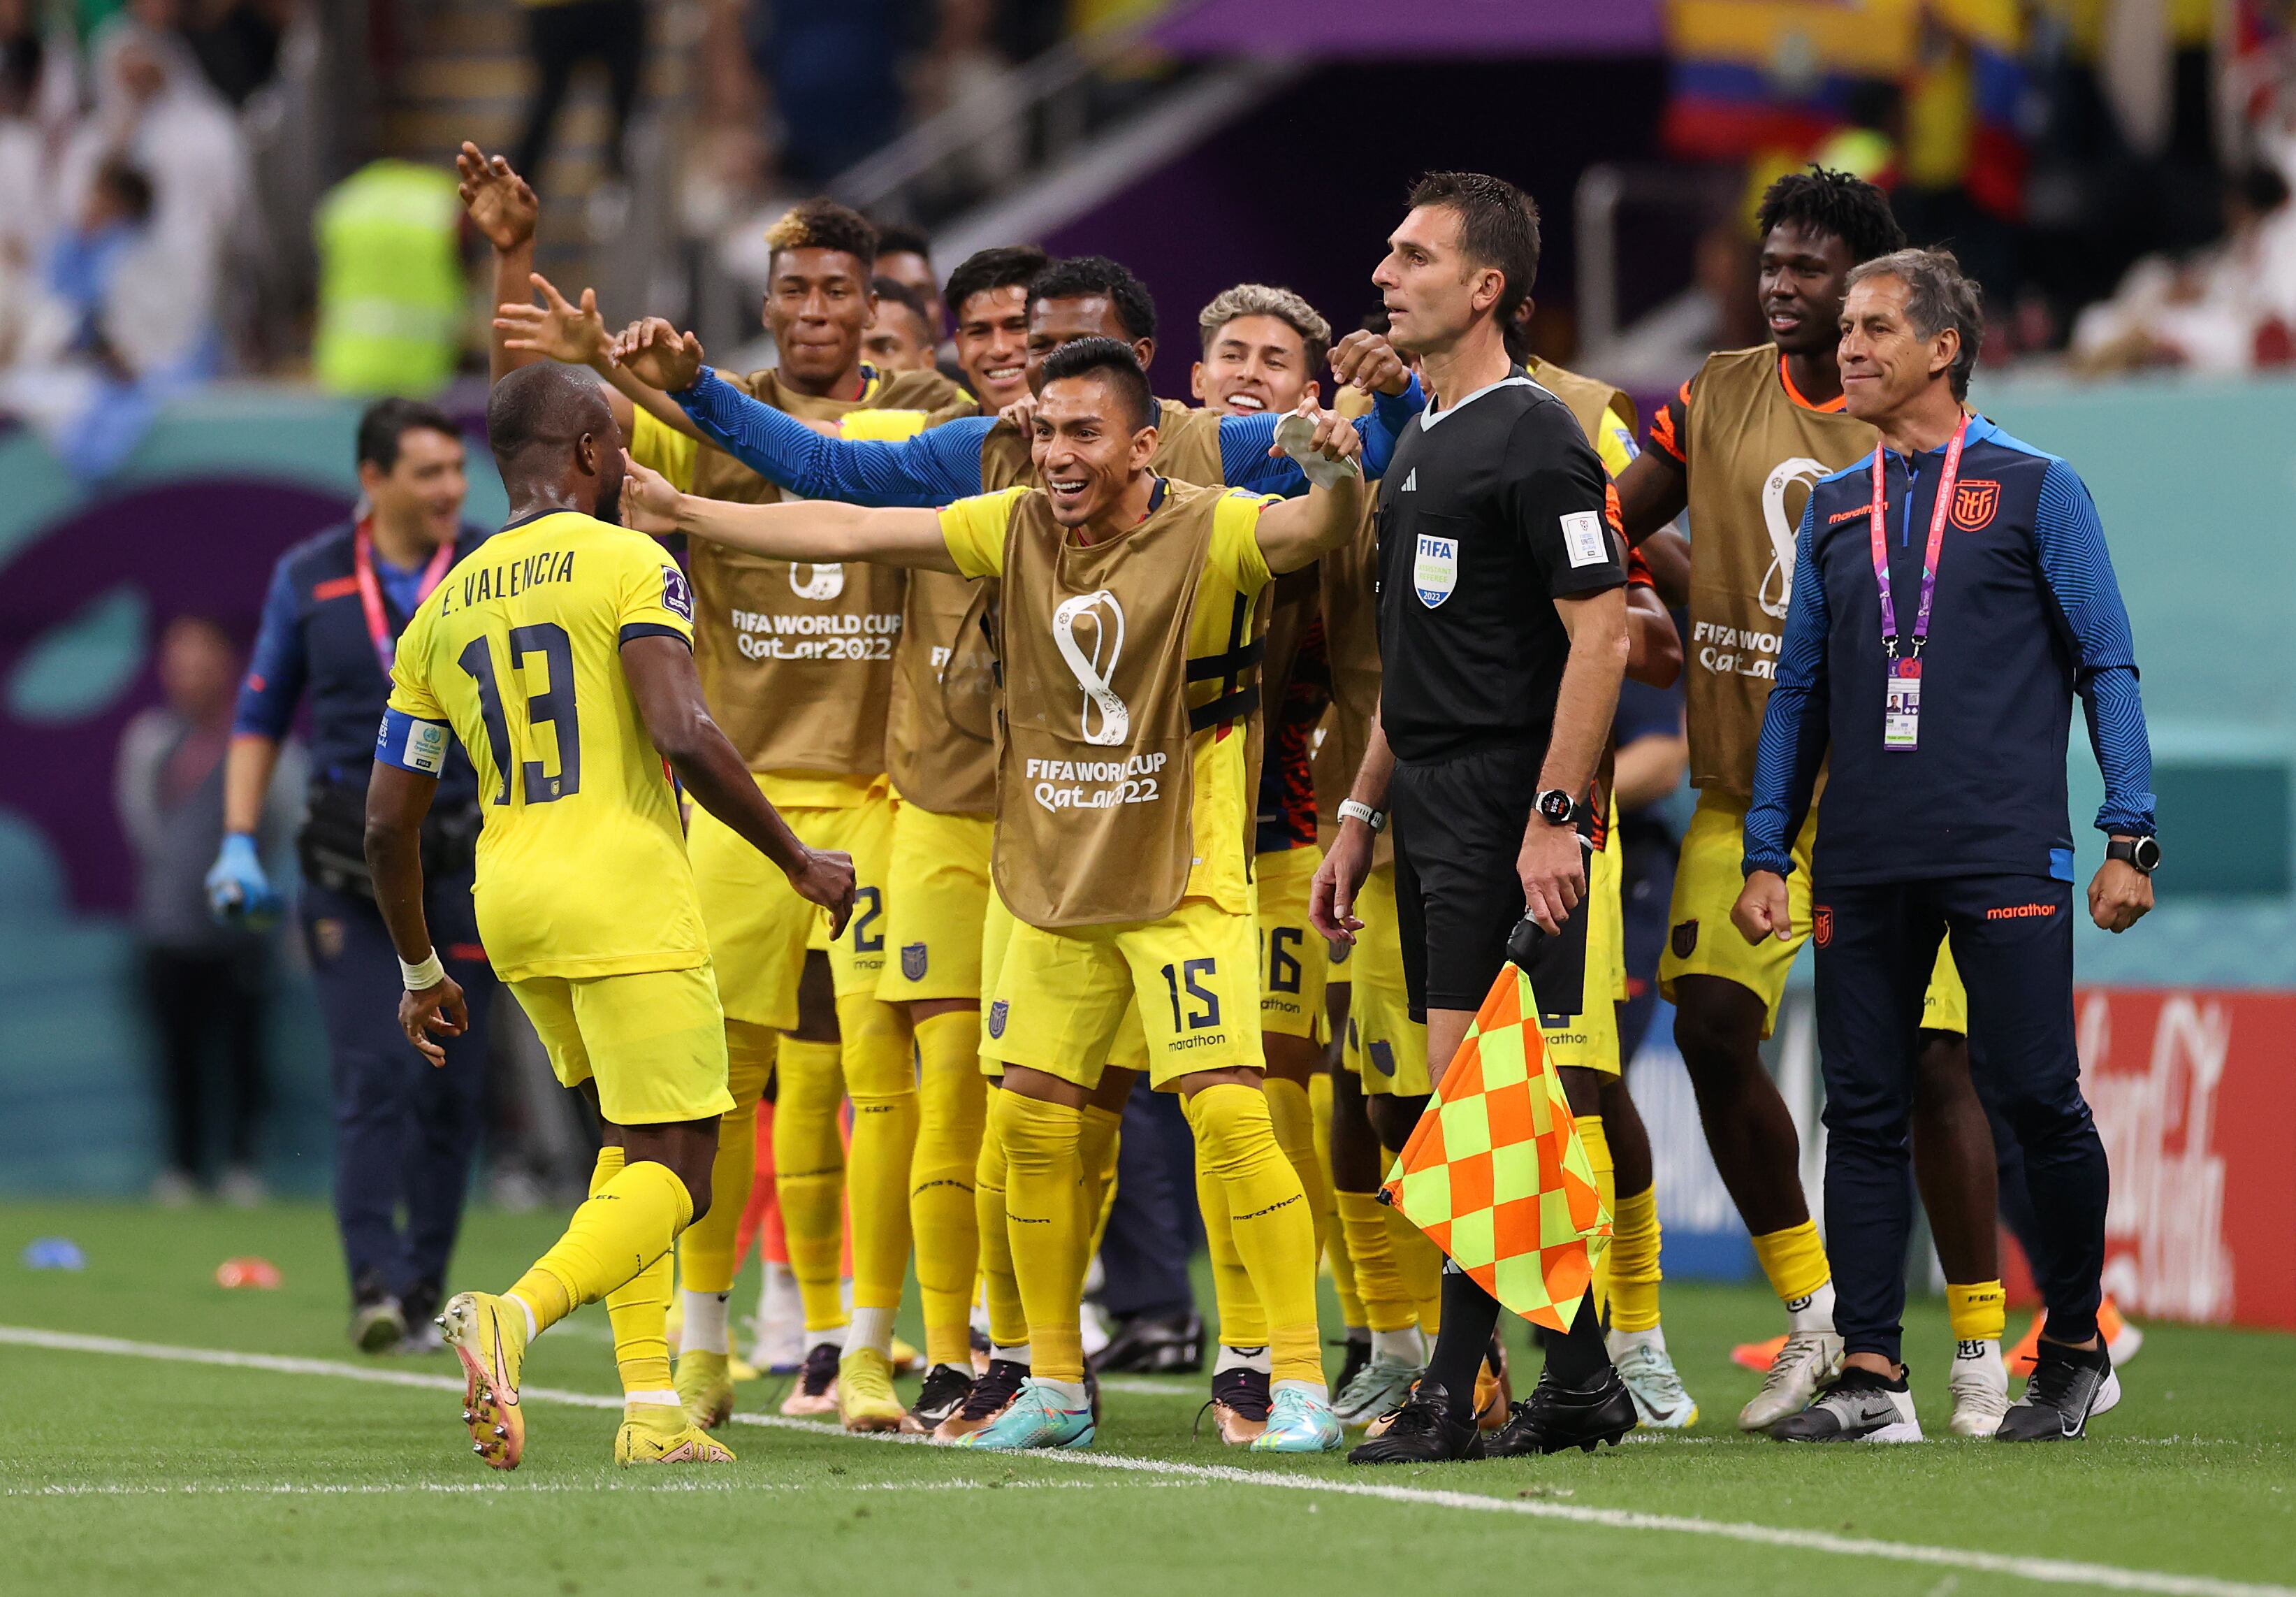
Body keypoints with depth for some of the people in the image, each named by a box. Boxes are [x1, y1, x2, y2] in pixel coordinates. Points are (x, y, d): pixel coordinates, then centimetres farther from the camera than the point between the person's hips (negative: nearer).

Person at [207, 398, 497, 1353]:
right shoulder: (310, 578, 6)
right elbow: (260, 716, 15)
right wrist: (239, 842, 6)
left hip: (466, 859, 0)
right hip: (350, 865, 0)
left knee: (450, 1086, 2)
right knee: (371, 1076, -12)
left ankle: (423, 1290, 12)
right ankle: (376, 1284, -16)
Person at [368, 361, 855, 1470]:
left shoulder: (443, 609, 13)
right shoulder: (629, 566, -5)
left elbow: (389, 821, 13)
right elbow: (683, 736, -18)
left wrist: (421, 973, 25)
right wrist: (797, 860, -6)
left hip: (512, 911, 7)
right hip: (624, 898, -7)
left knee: (630, 1141, 21)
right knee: (674, 1174, -4)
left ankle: (651, 1406, 10)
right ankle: (514, 1315, -29)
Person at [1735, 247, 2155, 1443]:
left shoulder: (2036, 491, 3)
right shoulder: (1834, 510, 16)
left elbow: (2107, 668, 2)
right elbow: (1798, 691, 18)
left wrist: (2130, 839, -5)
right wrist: (1766, 853, 11)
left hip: (2006, 854, -4)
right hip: (1863, 870, 4)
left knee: (2038, 1101, -5)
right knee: (1862, 1111, 0)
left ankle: (2075, 1350, 11)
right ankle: (1870, 1377, 2)